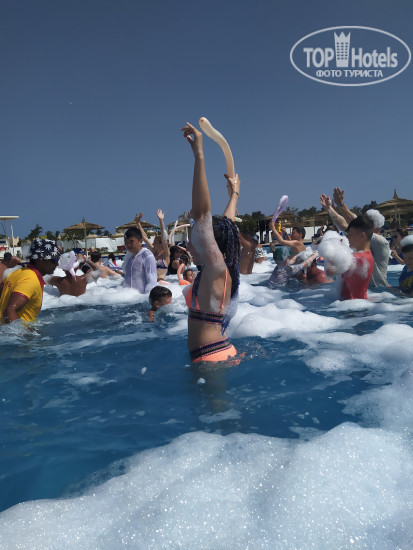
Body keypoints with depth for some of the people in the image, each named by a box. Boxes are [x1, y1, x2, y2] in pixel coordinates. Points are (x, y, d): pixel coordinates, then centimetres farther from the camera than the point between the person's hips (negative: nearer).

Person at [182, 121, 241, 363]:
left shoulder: (217, 270, -14)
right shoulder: (224, 272, 8)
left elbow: (201, 214, -24)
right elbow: (227, 224, 24)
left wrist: (199, 155, -26)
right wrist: (234, 193, 39)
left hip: (212, 357, -9)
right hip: (226, 351, 9)